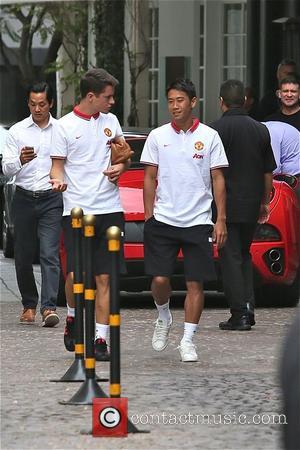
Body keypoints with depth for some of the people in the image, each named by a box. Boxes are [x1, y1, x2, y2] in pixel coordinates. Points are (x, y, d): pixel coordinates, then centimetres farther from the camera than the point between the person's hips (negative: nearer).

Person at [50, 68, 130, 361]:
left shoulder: (110, 121, 12)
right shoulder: (66, 126, -1)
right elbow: (58, 165, 2)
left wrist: (120, 167, 3)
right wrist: (58, 180, -20)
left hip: (109, 210, 3)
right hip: (76, 210, -3)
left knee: (104, 278, 0)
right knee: (75, 275, -9)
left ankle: (101, 339, 2)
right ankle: (73, 318, 20)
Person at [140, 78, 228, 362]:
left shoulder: (209, 137, 2)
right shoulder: (157, 136, 5)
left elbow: (218, 179, 4)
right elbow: (149, 179, 9)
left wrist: (221, 220, -1)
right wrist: (148, 216, 3)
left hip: (198, 221, -1)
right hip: (163, 220, 1)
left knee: (195, 283, -1)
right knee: (159, 279, -5)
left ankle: (188, 340, 7)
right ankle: (164, 318, 24)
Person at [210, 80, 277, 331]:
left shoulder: (217, 129, -9)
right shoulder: (261, 130, 7)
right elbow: (268, 173, 12)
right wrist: (264, 203, 22)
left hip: (227, 205, -5)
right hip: (252, 206, 5)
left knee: (231, 258, -1)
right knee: (244, 255, 17)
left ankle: (240, 314, -5)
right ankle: (248, 309, 9)